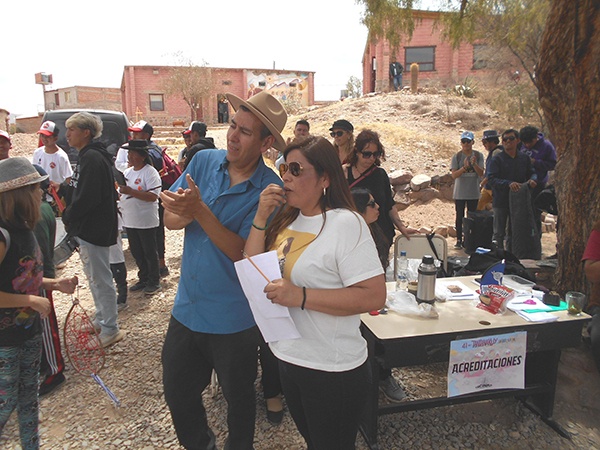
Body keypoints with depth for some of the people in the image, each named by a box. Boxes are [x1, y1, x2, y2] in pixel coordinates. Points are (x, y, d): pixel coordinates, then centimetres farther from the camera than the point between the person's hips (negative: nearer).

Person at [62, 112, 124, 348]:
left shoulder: (93, 158, -19)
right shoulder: (87, 156, 14)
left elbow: (87, 198, -25)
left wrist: (68, 217, -10)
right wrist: (69, 215, 5)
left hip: (93, 229, -11)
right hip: (87, 228, 11)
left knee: (100, 279, -1)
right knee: (95, 277, 21)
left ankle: (110, 330, 11)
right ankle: (101, 319, 36)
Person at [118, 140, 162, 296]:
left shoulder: (150, 172, -13)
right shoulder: (128, 172, 12)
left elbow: (153, 196, -24)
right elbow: (122, 193, 23)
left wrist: (130, 191, -26)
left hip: (146, 221, -8)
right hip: (129, 220, 8)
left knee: (149, 252, 5)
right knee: (136, 252, 15)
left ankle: (154, 281, 19)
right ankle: (143, 279, 30)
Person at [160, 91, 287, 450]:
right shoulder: (205, 161, -3)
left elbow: (242, 252, -21)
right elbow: (171, 219, -4)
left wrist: (200, 211, -31)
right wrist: (184, 212, -27)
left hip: (233, 317, -4)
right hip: (187, 307, 5)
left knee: (238, 395, 19)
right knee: (177, 391, 21)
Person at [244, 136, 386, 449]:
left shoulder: (345, 224, -19)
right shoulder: (285, 219, 3)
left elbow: (374, 296, -25)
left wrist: (302, 296, -30)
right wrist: (261, 219, -9)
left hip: (331, 369, -7)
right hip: (288, 356, 7)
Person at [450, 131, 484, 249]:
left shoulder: (478, 156, 1)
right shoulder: (457, 157, -2)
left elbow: (481, 173, -7)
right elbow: (454, 175, -10)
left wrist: (474, 164, -24)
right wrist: (464, 167, -25)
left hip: (474, 193, 1)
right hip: (460, 193, -1)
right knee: (459, 217, 4)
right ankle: (459, 240, 11)